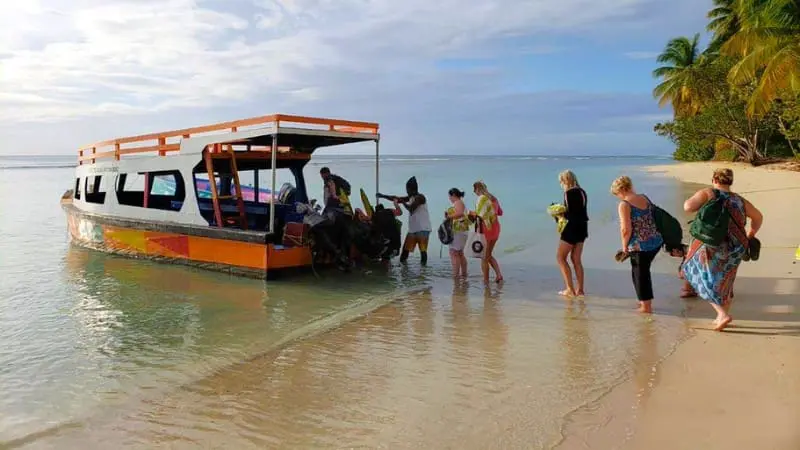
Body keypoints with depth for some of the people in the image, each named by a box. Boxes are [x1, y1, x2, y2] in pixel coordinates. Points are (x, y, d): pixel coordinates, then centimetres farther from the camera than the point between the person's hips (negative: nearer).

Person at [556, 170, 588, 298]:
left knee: (560, 257, 2)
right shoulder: (582, 192, 10)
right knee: (576, 259, 14)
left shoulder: (569, 193, -15)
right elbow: (579, 211, 13)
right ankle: (580, 290, 16)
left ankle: (570, 289, -2)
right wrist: (563, 212, 11)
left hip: (573, 227, -8)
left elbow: (569, 214, -18)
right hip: (582, 227, 8)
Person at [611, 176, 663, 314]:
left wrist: (625, 247, -5)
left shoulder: (624, 205, -13)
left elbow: (626, 229, -18)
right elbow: (652, 220, 15)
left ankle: (646, 306, 18)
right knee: (643, 270, 23)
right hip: (657, 241, 8)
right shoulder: (645, 198, 9)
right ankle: (645, 300, 33)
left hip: (640, 246, -8)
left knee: (640, 274, 9)